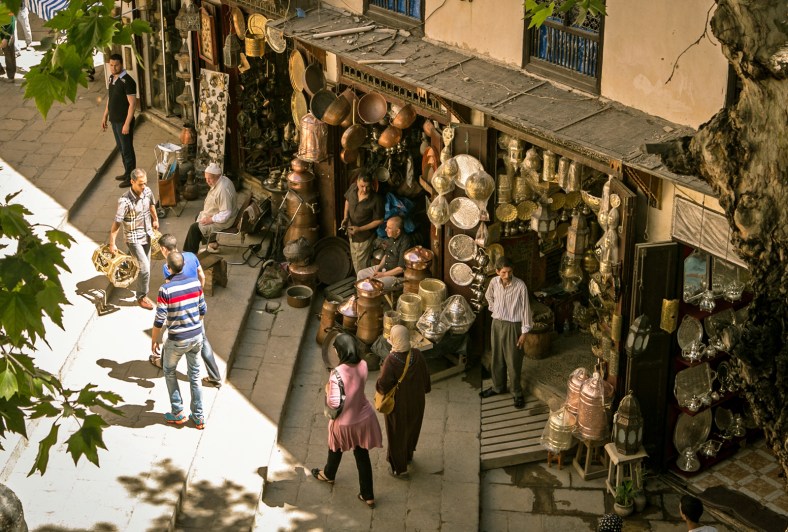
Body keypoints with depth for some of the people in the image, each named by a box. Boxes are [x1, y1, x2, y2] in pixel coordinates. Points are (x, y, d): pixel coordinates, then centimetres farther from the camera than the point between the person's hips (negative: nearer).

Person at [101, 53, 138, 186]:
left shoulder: (127, 81, -20)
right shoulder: (112, 78, 7)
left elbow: (132, 104, -21)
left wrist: (127, 124, -23)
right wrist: (105, 116, 19)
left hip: (124, 121, -8)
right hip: (114, 120, 8)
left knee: (127, 150, 1)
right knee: (121, 149, 18)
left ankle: (131, 178, 10)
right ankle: (127, 173, 31)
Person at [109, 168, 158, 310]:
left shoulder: (147, 191, -9)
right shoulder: (125, 201, -28)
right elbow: (117, 223, -23)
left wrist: (155, 219, 28)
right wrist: (112, 244, -20)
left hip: (147, 235, 6)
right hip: (134, 238, -6)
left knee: (145, 265, 18)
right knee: (145, 268, -8)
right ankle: (141, 297, 11)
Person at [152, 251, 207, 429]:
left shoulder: (165, 289, -21)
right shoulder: (195, 283, -6)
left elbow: (159, 320, -17)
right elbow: (203, 310, 5)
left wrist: (154, 341, -2)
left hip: (177, 340, -4)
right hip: (196, 336, 4)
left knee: (169, 372, 20)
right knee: (194, 375, 17)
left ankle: (177, 413, 22)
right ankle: (198, 417, 21)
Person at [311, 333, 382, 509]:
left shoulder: (337, 373, -32)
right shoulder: (363, 366, -15)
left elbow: (334, 403, -28)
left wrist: (327, 389, -11)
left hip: (344, 422, -4)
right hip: (363, 417, 4)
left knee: (336, 449, 27)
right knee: (362, 455, 18)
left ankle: (328, 474, 57)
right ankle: (368, 496, 28)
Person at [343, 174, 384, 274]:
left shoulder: (376, 200, -30)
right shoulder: (353, 188, -15)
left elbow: (379, 220, -20)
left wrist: (360, 229, -23)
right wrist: (345, 217, -7)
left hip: (364, 237, -6)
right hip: (352, 233, 6)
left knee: (361, 267, 8)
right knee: (355, 261, 26)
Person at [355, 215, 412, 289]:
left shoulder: (405, 243, -26)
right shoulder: (391, 237, 1)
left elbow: (402, 268, -25)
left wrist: (383, 274, -19)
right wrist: (379, 268, 0)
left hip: (396, 275, -9)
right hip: (385, 267, 9)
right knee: (361, 274, 8)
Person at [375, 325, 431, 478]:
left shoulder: (391, 360, -32)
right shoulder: (417, 355, -19)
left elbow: (383, 385, -32)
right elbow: (425, 376, -7)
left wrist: (382, 372, -12)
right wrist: (425, 389, 14)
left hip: (398, 404, -4)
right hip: (416, 401, 4)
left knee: (397, 433, 17)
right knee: (411, 428, 29)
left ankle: (400, 469, 31)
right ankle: (408, 455, 54)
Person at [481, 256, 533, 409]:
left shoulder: (520, 286, -20)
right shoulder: (494, 282, -6)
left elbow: (525, 309, -14)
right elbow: (488, 296, 18)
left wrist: (524, 332, -13)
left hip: (513, 326, -5)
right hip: (497, 324, 5)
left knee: (513, 361, 4)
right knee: (497, 358, 18)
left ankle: (517, 392, 20)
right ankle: (498, 387, 37)